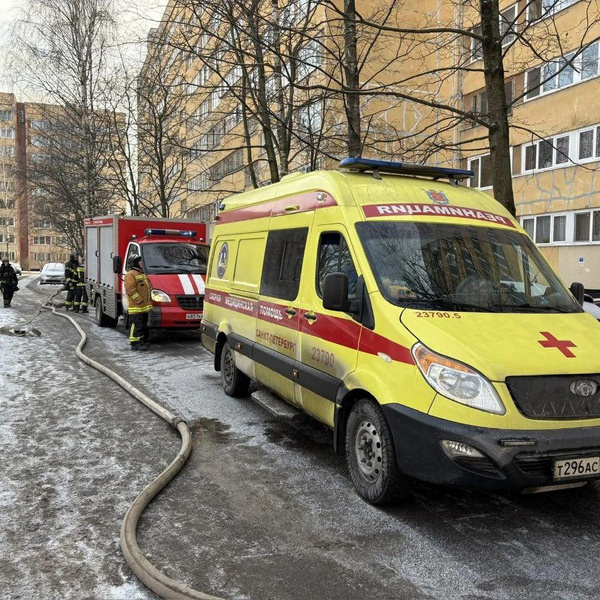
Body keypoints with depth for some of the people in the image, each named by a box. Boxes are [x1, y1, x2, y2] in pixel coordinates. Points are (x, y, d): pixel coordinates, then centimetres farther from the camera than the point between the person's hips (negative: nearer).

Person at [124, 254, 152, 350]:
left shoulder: (142, 274, 21)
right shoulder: (131, 275, -11)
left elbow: (148, 287, 31)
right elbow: (130, 290, -19)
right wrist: (140, 300, -21)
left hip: (144, 307, 10)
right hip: (135, 307, -10)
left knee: (143, 325, 14)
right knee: (136, 325, -9)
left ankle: (141, 341, 22)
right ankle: (135, 343, -6)